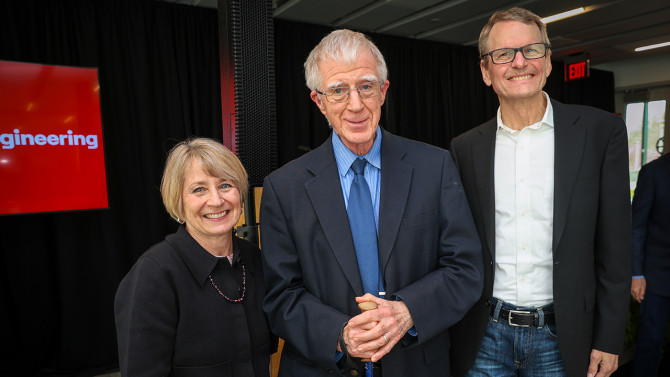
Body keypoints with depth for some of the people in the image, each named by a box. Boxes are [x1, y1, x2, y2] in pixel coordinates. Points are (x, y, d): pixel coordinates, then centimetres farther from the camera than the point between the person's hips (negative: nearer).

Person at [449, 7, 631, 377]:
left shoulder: (600, 132, -5)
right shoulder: (466, 148, -1)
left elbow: (614, 248, -3)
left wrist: (609, 339, -3)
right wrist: (454, 333, 3)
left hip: (562, 337, -1)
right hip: (485, 337, 1)